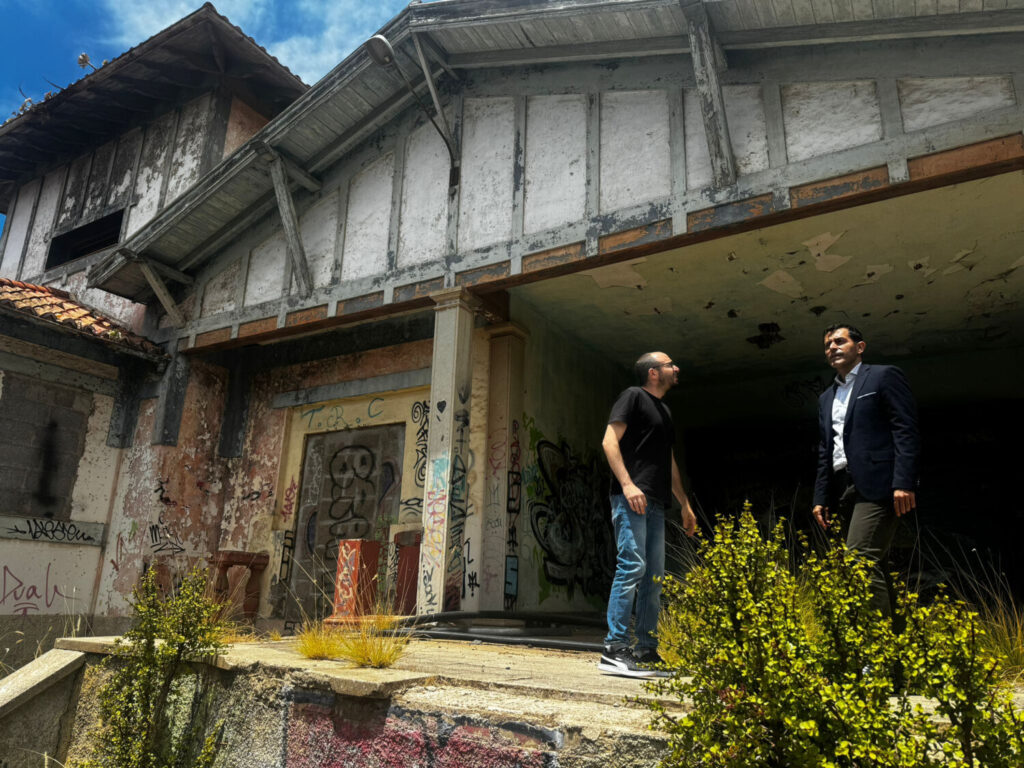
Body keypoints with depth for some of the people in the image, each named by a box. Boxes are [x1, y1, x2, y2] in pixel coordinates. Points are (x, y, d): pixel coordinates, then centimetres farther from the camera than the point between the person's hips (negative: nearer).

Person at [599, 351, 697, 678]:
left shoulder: (664, 411, 26)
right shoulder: (633, 396, 1)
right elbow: (609, 441, -10)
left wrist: (685, 504, 25)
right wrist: (627, 484, -20)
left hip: (655, 503, 9)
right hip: (631, 498, -9)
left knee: (653, 577, 8)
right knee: (632, 566, -15)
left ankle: (646, 651, 14)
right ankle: (614, 649, -11)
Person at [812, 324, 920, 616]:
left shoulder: (884, 376, 3)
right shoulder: (826, 398, 23)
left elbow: (906, 430, -7)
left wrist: (904, 482, -17)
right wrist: (821, 498, 14)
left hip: (877, 484, -7)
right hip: (844, 490, 7)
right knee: (873, 567, 9)